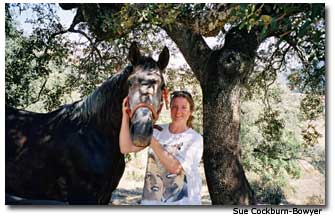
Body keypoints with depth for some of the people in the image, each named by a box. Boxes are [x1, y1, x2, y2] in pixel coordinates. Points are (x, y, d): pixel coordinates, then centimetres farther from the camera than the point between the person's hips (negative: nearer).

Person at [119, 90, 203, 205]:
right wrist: (125, 116, -12)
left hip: (183, 201, -3)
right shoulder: (157, 131, 3)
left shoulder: (195, 139, -7)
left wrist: (151, 140, -23)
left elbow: (175, 167, -20)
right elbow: (125, 148, -5)